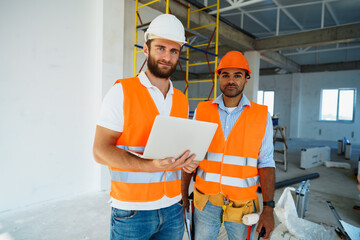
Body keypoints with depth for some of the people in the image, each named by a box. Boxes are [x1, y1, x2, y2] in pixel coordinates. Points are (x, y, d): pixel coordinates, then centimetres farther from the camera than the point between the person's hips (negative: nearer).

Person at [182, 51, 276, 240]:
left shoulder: (262, 115, -2)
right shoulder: (202, 111, 0)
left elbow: (266, 163, -3)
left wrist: (268, 208, -8)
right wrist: (183, 194, 3)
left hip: (242, 203, 0)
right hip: (205, 202, 1)